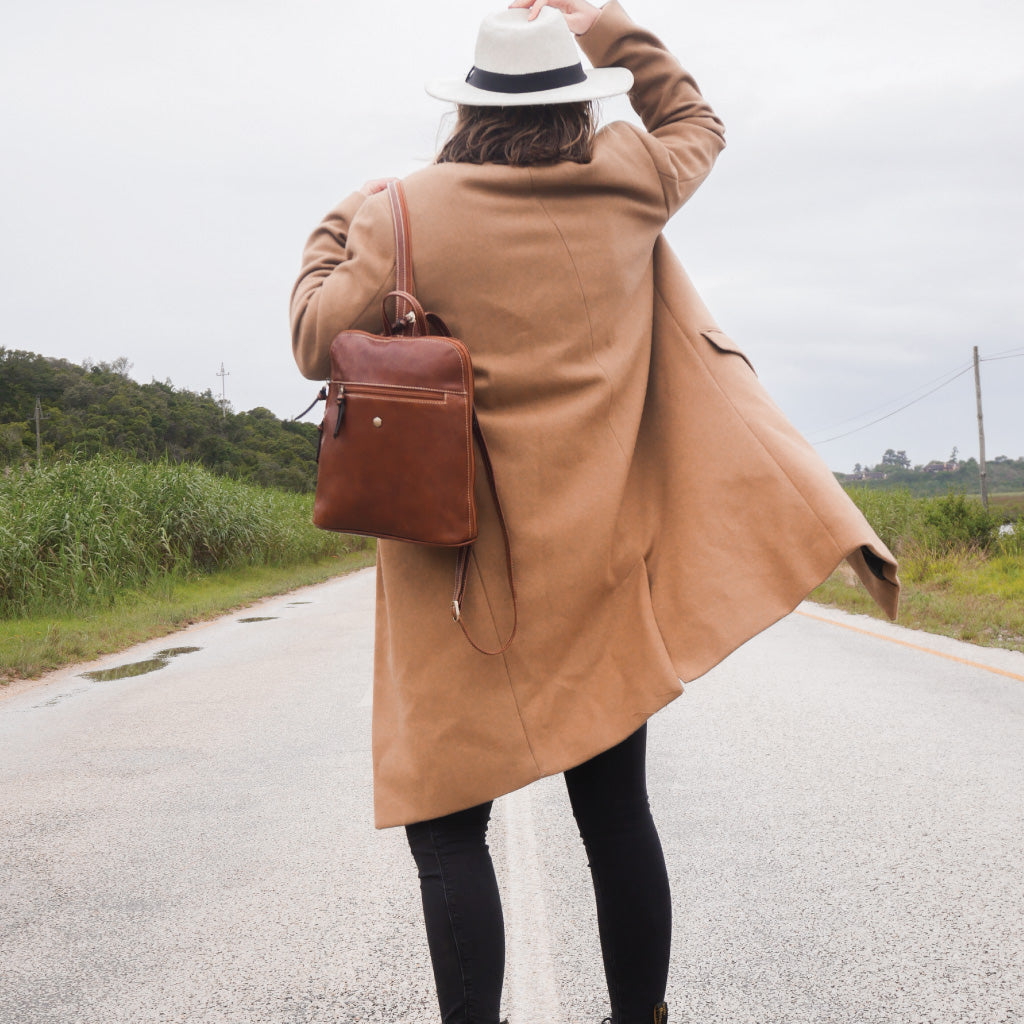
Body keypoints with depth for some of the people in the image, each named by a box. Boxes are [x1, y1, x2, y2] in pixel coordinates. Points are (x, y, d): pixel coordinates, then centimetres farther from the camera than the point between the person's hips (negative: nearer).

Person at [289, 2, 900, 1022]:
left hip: (464, 566, -3)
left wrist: (341, 233, 14)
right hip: (596, 565, 4)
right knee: (616, 811, 13)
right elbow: (696, 122, 24)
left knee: (445, 823, 4)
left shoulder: (411, 209, -7)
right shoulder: (629, 183, 3)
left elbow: (319, 344, -1)